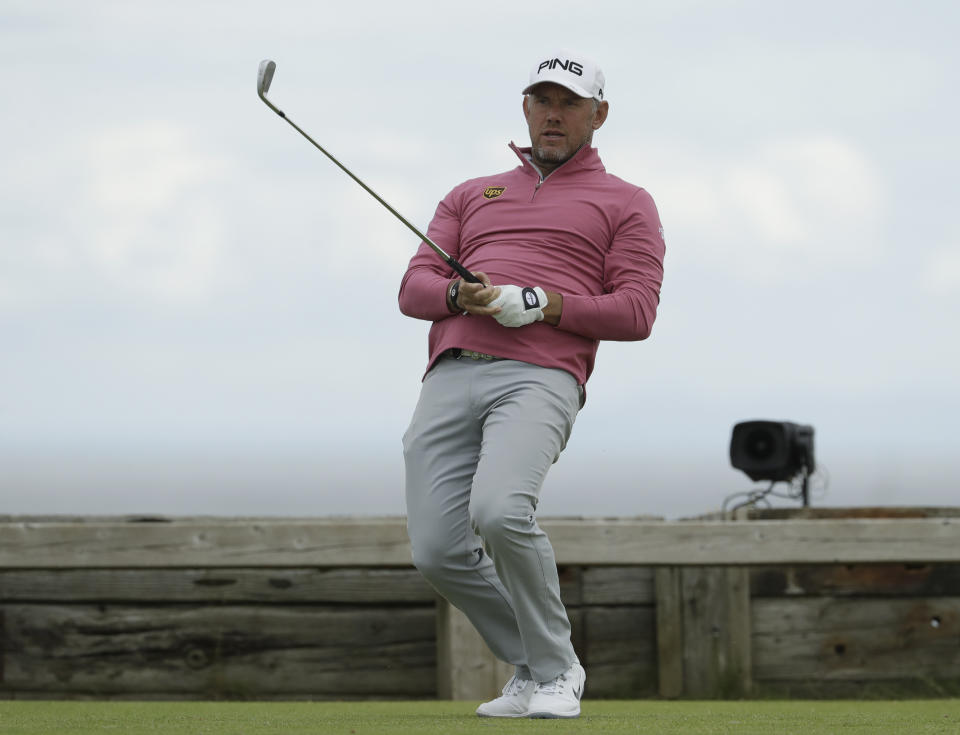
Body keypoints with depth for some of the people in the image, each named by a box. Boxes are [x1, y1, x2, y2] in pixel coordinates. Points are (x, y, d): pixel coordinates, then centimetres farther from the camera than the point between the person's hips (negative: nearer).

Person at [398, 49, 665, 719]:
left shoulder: (625, 204, 18)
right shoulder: (473, 196, 30)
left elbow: (636, 312, 6)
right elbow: (413, 288, 19)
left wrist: (541, 303, -8)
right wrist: (459, 295, -5)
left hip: (540, 377, -5)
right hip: (451, 378, 5)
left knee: (499, 511, -31)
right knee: (438, 551, -10)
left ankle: (555, 670, -13)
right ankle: (534, 671, 10)